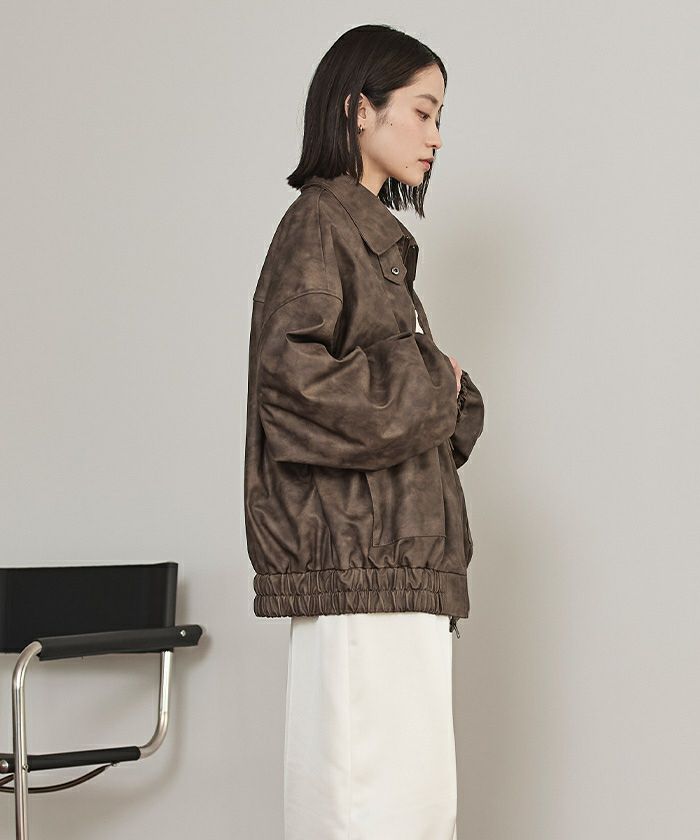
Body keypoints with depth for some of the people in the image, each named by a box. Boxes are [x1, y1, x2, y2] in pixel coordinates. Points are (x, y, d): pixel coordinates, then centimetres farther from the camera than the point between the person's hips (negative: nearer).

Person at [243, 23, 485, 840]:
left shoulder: (371, 235, 21)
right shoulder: (320, 224, -6)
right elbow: (296, 374, -20)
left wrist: (443, 396, 1)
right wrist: (430, 383, -9)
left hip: (397, 569, 9)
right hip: (358, 564, -9)